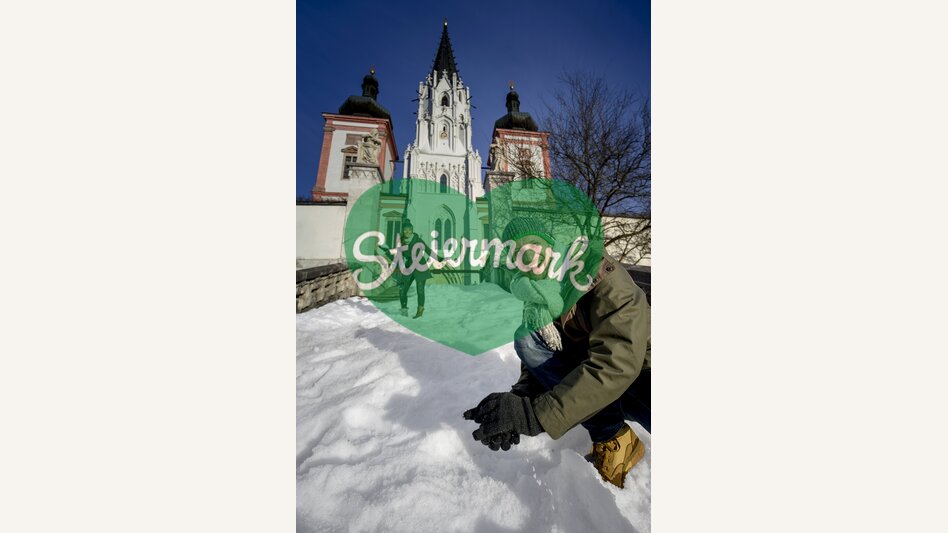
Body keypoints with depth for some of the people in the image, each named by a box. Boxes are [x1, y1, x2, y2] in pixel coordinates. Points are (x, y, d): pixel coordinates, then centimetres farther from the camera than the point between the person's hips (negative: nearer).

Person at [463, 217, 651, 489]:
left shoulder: (603, 275, -23)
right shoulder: (537, 303, -5)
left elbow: (617, 363, -34)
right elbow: (536, 363, -3)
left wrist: (535, 413, -40)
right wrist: (520, 400, -25)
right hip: (593, 378, 6)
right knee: (527, 339, -17)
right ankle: (609, 438, -10)